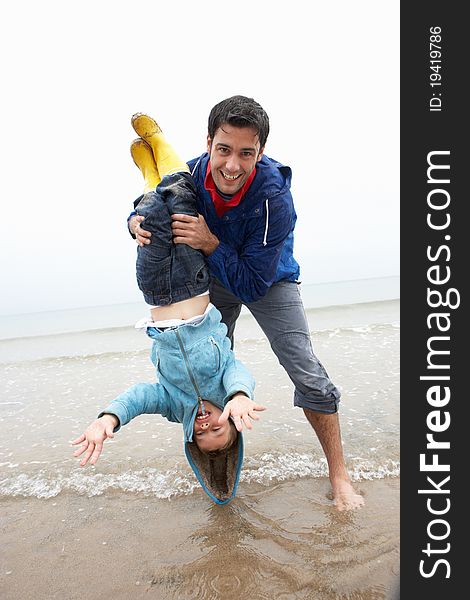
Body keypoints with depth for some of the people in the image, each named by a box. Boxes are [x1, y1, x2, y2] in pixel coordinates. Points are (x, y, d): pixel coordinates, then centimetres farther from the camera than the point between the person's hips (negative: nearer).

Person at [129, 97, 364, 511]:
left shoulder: (273, 197, -35)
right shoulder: (193, 174, -22)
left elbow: (252, 285, -33)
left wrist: (210, 243, -42)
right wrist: (137, 222, -25)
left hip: (268, 282, -4)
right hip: (214, 278, 4)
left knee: (308, 375, -11)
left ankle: (339, 475, 9)